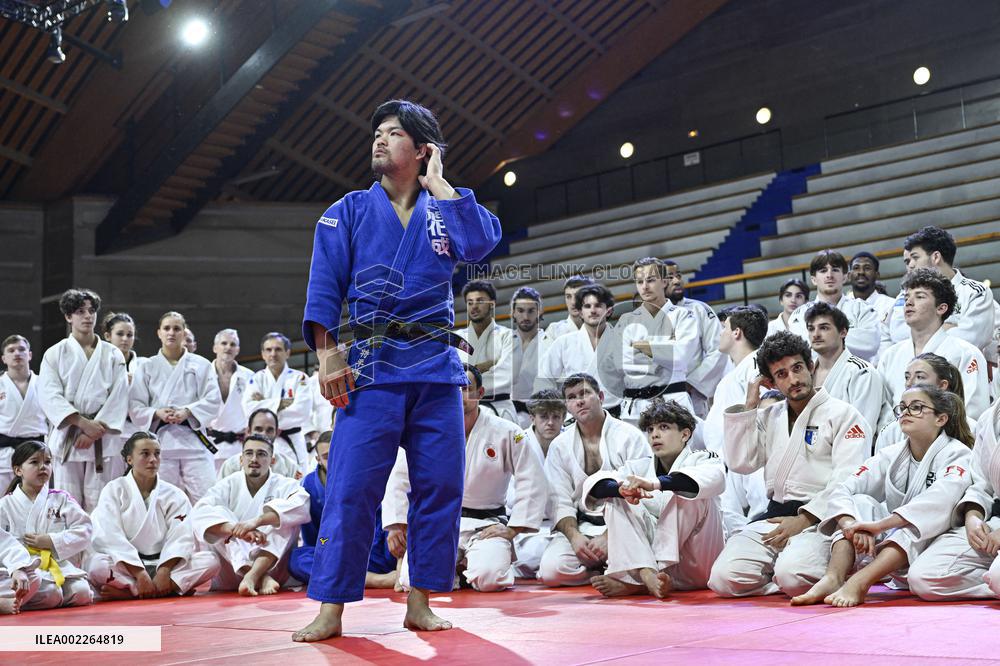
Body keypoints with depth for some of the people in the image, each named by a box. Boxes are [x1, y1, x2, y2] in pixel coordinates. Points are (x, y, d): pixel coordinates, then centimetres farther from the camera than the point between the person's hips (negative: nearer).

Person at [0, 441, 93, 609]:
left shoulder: (61, 499, 10)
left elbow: (85, 530, 2)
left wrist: (52, 541, -9)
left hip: (60, 563, 3)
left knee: (82, 594, -22)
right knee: (50, 594, -31)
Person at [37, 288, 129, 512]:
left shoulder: (112, 355, 9)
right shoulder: (55, 354, 6)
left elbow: (119, 397, 1)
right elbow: (49, 397, -4)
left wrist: (95, 430, -10)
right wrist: (84, 423, -14)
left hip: (103, 439, 0)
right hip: (66, 438, 0)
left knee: (99, 503, -2)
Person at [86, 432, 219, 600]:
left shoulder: (175, 495, 7)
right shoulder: (114, 491, 1)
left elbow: (181, 537, -5)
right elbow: (112, 538, -12)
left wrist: (164, 571, -23)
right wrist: (140, 575, -24)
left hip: (163, 564, 3)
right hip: (126, 566, -2)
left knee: (210, 562, -21)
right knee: (97, 566, -34)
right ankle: (174, 589, -25)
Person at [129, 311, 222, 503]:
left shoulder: (201, 365, 8)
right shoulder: (147, 368, 11)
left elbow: (213, 400, 1)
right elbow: (135, 406, 6)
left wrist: (187, 412, -14)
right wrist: (157, 413, -12)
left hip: (193, 437, -1)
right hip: (161, 440, 1)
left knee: (206, 494, -8)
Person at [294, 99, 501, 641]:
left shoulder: (444, 211, 12)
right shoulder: (348, 213, 8)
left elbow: (482, 241, -9)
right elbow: (323, 288, 1)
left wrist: (438, 183, -2)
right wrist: (327, 356, -11)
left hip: (437, 366, 2)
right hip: (371, 365, -2)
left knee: (440, 488, 2)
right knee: (351, 488, -8)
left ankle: (419, 604, 13)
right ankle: (329, 612, -2)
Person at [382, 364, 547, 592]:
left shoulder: (506, 433, -2)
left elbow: (532, 481, -2)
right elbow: (399, 479, 6)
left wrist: (512, 529, -7)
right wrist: (396, 527, -1)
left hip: (485, 525, -1)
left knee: (489, 578, -29)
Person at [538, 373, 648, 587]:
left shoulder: (630, 437, -4)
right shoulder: (560, 446, 8)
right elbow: (561, 502, 4)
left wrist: (608, 537, -20)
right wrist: (574, 536, -16)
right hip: (581, 527, 3)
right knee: (551, 570, -25)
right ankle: (606, 572, 0)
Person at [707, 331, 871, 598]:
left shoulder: (843, 415, 0)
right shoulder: (769, 417, 20)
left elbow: (847, 480, -10)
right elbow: (740, 463, 9)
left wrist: (804, 520, -16)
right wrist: (749, 406, 7)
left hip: (818, 518, -5)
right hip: (774, 516, 5)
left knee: (791, 575, -34)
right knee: (724, 578, -18)